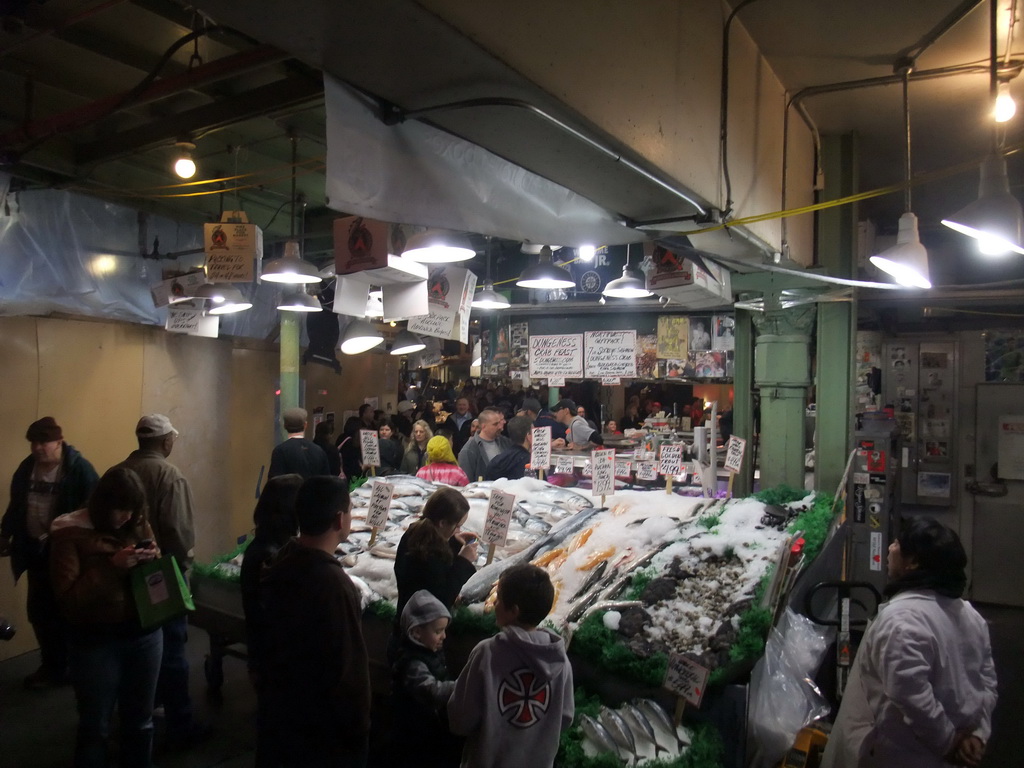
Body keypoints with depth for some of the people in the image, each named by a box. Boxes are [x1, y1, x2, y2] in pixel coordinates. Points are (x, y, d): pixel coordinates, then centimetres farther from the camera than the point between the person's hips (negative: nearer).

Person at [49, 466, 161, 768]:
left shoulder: (138, 524, 1)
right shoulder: (69, 533, -10)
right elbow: (68, 599, -16)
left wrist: (153, 559, -12)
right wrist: (113, 566, -24)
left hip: (144, 633, 4)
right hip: (95, 641, -3)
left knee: (139, 719, 17)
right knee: (95, 726, 12)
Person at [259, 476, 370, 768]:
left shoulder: (280, 564, -7)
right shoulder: (335, 585, -32)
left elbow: (274, 636, 6)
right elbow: (348, 668, -26)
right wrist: (358, 726, -13)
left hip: (283, 704, 7)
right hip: (324, 722, -7)